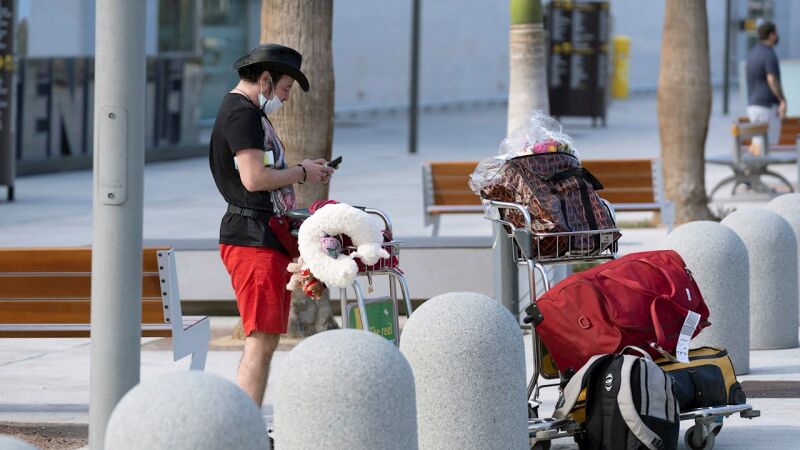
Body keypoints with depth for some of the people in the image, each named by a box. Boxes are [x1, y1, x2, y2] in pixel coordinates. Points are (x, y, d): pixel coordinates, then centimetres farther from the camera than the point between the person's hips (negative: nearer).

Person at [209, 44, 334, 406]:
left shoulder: (250, 113, 22)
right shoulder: (242, 114, -12)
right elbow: (254, 178, -21)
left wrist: (303, 171, 15)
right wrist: (301, 173, -8)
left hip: (269, 238, 11)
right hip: (253, 239, -11)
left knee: (266, 340, 11)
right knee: (261, 340, -13)